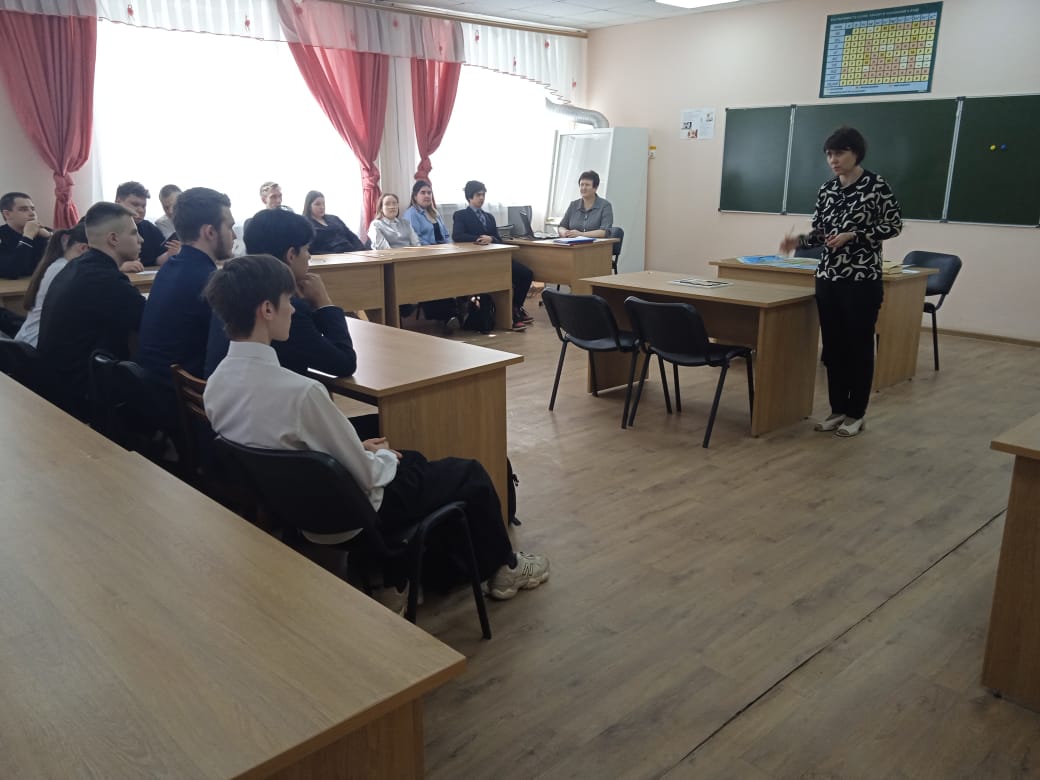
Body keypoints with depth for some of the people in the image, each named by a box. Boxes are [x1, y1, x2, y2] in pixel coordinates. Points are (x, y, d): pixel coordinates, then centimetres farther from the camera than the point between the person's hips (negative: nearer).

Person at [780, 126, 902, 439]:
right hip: (828, 277, 6)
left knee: (859, 345, 1)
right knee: (832, 345, 9)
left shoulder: (876, 185, -7)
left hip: (862, 279, -6)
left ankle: (856, 414, 12)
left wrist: (853, 235, -16)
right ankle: (837, 409, 20)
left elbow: (894, 226, -6)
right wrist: (798, 240, -8)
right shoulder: (826, 190, 9)